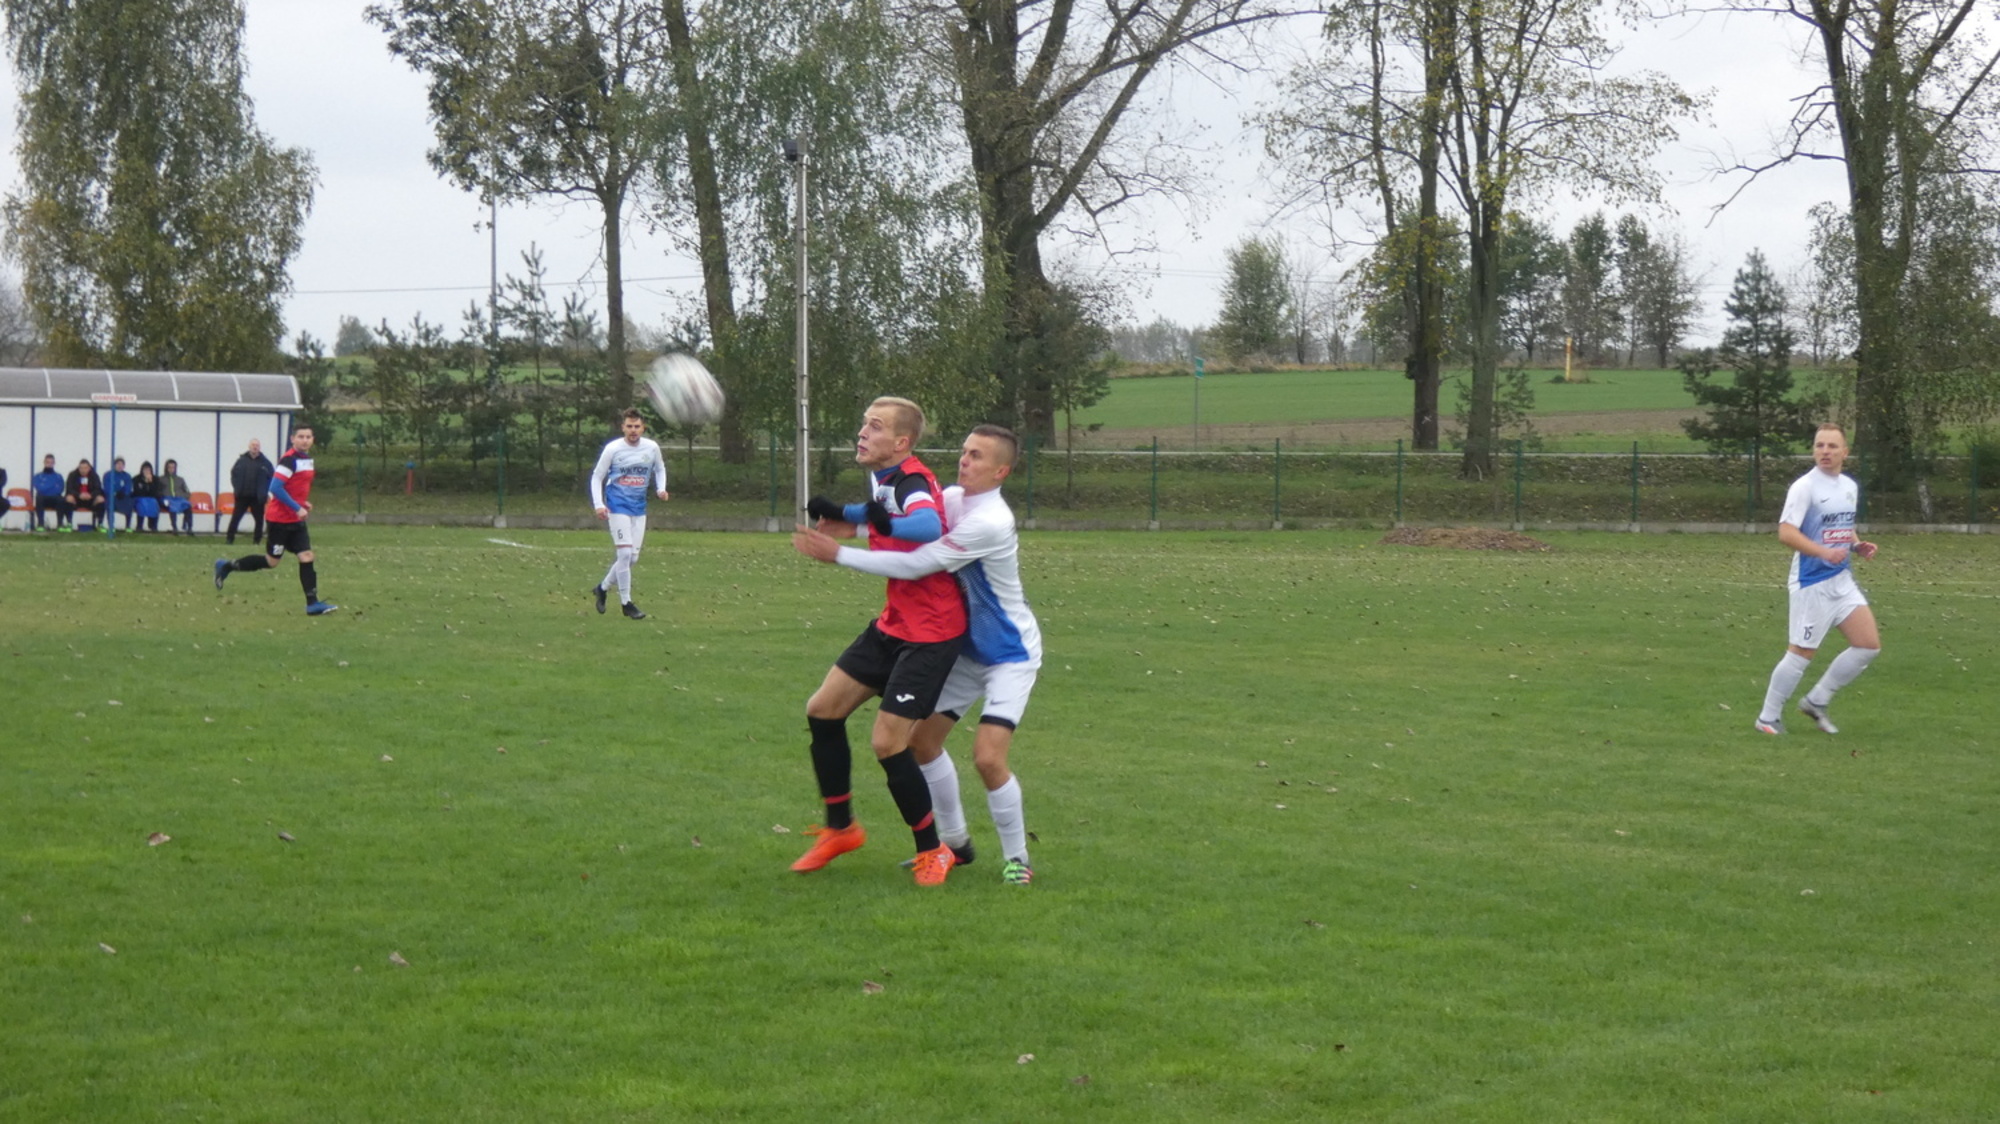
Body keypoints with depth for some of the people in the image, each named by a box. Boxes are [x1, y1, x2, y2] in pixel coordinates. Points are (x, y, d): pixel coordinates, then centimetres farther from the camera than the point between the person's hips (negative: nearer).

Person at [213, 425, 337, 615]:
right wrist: (297, 508, -22)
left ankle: (312, 604, -4)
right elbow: (276, 488, -23)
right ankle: (226, 567, 18)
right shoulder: (289, 459, -18)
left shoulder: (307, 459, 11)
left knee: (306, 557, -2)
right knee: (272, 561, 2)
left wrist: (304, 502, 7)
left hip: (296, 520, 8)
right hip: (279, 519, -8)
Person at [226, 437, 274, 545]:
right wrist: (236, 488, -1)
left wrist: (267, 493, -6)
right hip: (242, 496, 1)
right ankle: (229, 538, 5)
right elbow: (233, 473, 9)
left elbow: (272, 478, 1)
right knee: (235, 517, 1)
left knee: (259, 519, 6)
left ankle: (257, 540, 16)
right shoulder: (242, 460, 3)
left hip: (257, 497, -1)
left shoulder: (265, 462, -1)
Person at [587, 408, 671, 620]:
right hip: (618, 506, -5)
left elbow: (660, 469, 19)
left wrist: (661, 489, 0)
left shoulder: (652, 447, 1)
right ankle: (626, 603, -4)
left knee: (632, 557, 5)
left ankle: (602, 588, 27)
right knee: (624, 553, -14)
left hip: (639, 508, 5)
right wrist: (598, 505, -12)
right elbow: (597, 477, -1)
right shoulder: (612, 449, -8)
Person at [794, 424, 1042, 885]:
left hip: (1010, 656, -9)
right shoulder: (953, 498, -3)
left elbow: (916, 564, -31)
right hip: (968, 648, 9)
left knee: (987, 757, -19)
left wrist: (838, 553, -25)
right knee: (922, 740, 10)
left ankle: (1018, 860, 0)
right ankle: (955, 843, 27)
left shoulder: (989, 522, -30)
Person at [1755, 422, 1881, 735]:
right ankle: (1768, 718, 12)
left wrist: (1857, 545, 4)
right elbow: (1786, 533, -20)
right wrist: (1824, 552, -31)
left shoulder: (1850, 486, 11)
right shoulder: (1804, 487, -13)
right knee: (1802, 652, -3)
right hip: (1811, 583, -7)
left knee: (1869, 645, 3)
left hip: (1842, 580, 7)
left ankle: (1816, 701, 16)